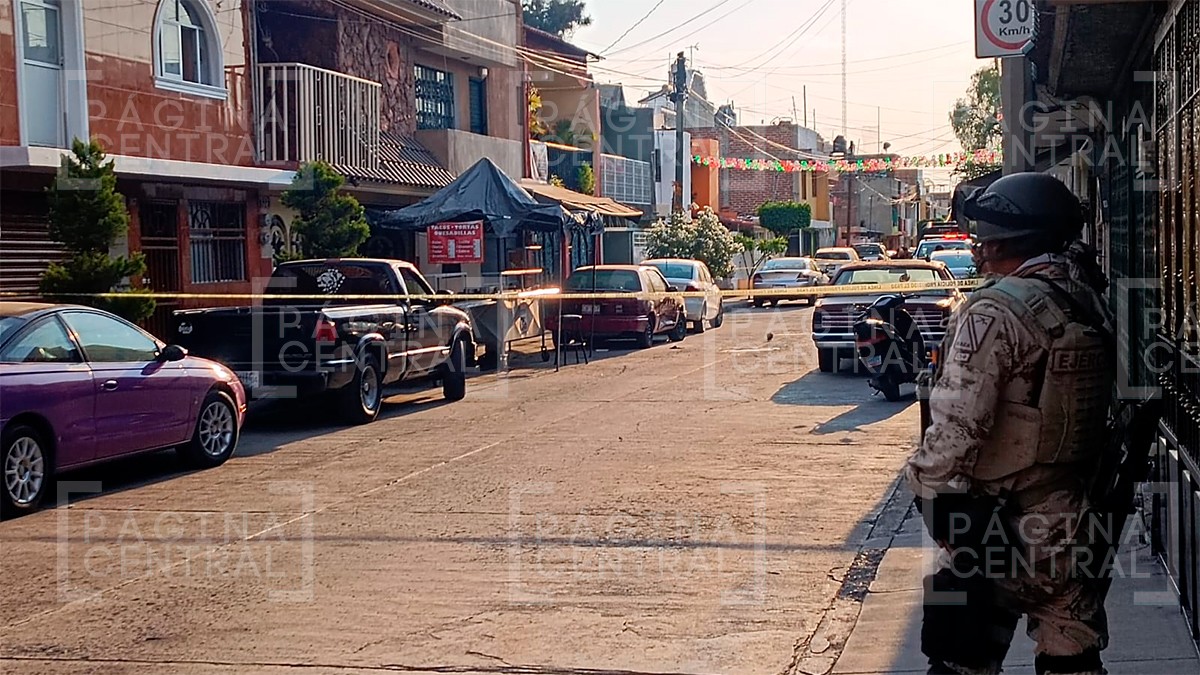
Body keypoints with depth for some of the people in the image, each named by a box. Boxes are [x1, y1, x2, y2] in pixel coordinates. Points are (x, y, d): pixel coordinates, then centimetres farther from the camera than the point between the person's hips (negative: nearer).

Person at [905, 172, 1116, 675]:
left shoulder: (995, 311, -17)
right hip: (1073, 530, 8)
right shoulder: (1088, 305, 7)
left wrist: (930, 487, -11)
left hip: (997, 531, -7)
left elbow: (956, 426, -21)